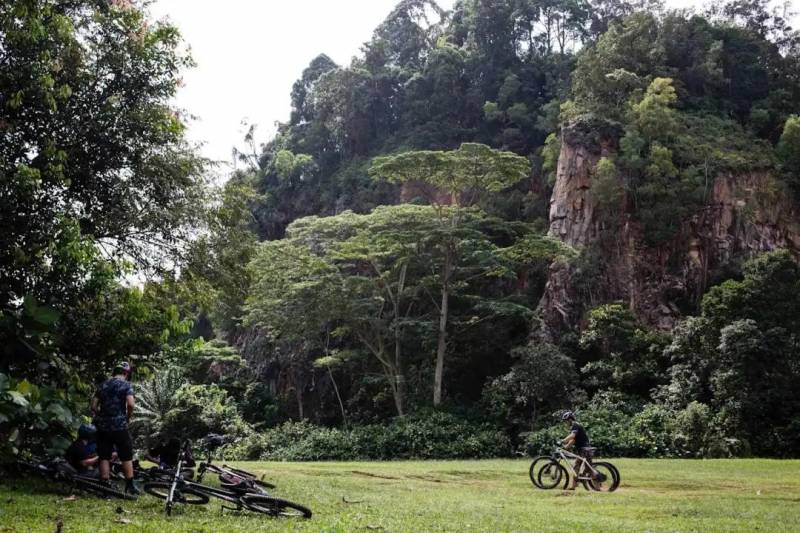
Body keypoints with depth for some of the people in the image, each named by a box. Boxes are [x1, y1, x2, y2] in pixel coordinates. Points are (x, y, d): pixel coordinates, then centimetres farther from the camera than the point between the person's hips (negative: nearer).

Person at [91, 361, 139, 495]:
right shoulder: (126, 384, -3)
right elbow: (131, 404, -17)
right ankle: (130, 486, 10)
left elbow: (94, 406, 7)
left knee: (104, 457, 7)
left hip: (103, 426, 4)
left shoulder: (103, 385, 11)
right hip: (120, 426, -4)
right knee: (126, 457, 6)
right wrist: (128, 417, 0)